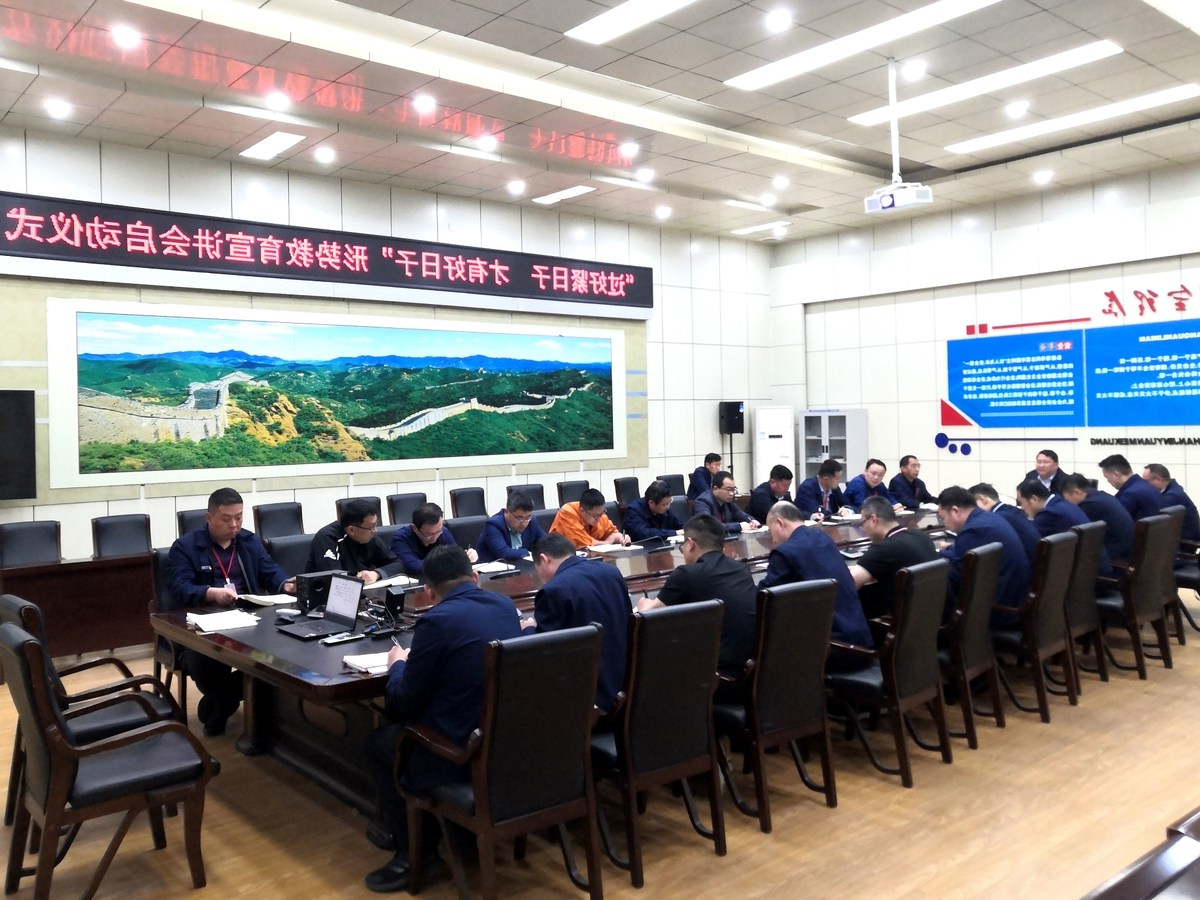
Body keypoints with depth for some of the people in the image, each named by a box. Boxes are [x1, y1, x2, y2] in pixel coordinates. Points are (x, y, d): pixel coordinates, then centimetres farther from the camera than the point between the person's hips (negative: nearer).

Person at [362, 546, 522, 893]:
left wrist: (398, 664, 13)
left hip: (465, 754, -7)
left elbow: (405, 700, -7)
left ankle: (413, 852, 21)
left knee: (379, 741, 19)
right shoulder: (507, 607, 4)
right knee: (405, 725, 30)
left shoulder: (436, 621, -17)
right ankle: (441, 832, 36)